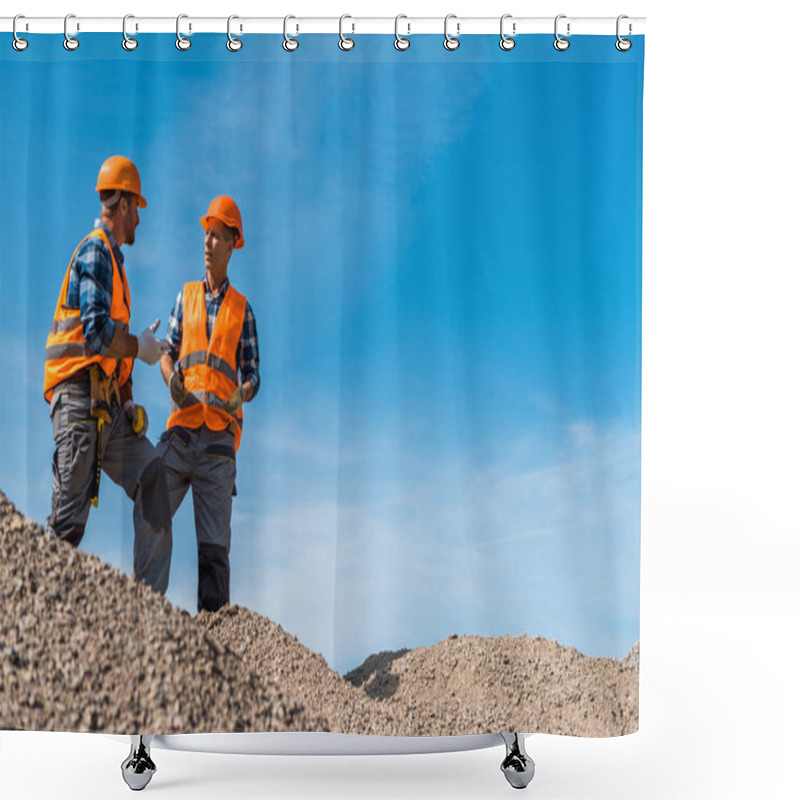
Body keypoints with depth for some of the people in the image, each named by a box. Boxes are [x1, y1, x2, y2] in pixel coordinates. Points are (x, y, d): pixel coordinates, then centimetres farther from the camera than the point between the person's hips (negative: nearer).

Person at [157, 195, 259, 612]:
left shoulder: (242, 308, 12)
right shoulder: (186, 295, 18)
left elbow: (252, 376, 10)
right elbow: (168, 352, 16)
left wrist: (242, 393, -13)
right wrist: (172, 379, -7)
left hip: (220, 435, -2)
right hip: (181, 426, 2)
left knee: (214, 545, -4)